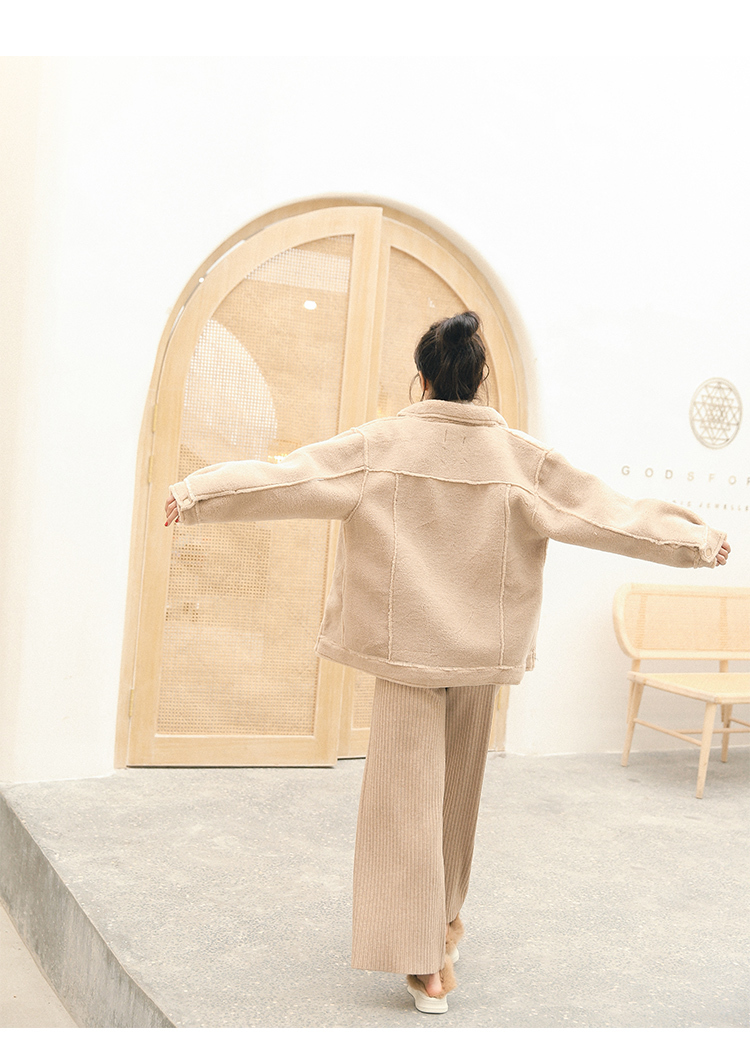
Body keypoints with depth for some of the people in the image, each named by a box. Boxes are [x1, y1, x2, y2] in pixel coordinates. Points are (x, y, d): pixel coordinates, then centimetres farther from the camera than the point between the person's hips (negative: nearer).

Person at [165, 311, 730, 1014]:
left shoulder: (380, 444, -8)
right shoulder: (518, 456, -3)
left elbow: (286, 477, -13)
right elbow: (608, 512, 1)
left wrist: (199, 493, -10)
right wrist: (695, 540, 11)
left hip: (405, 646, -2)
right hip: (483, 651, 3)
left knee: (407, 795, 4)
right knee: (457, 789, 20)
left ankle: (425, 965, 5)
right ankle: (445, 925, 39)